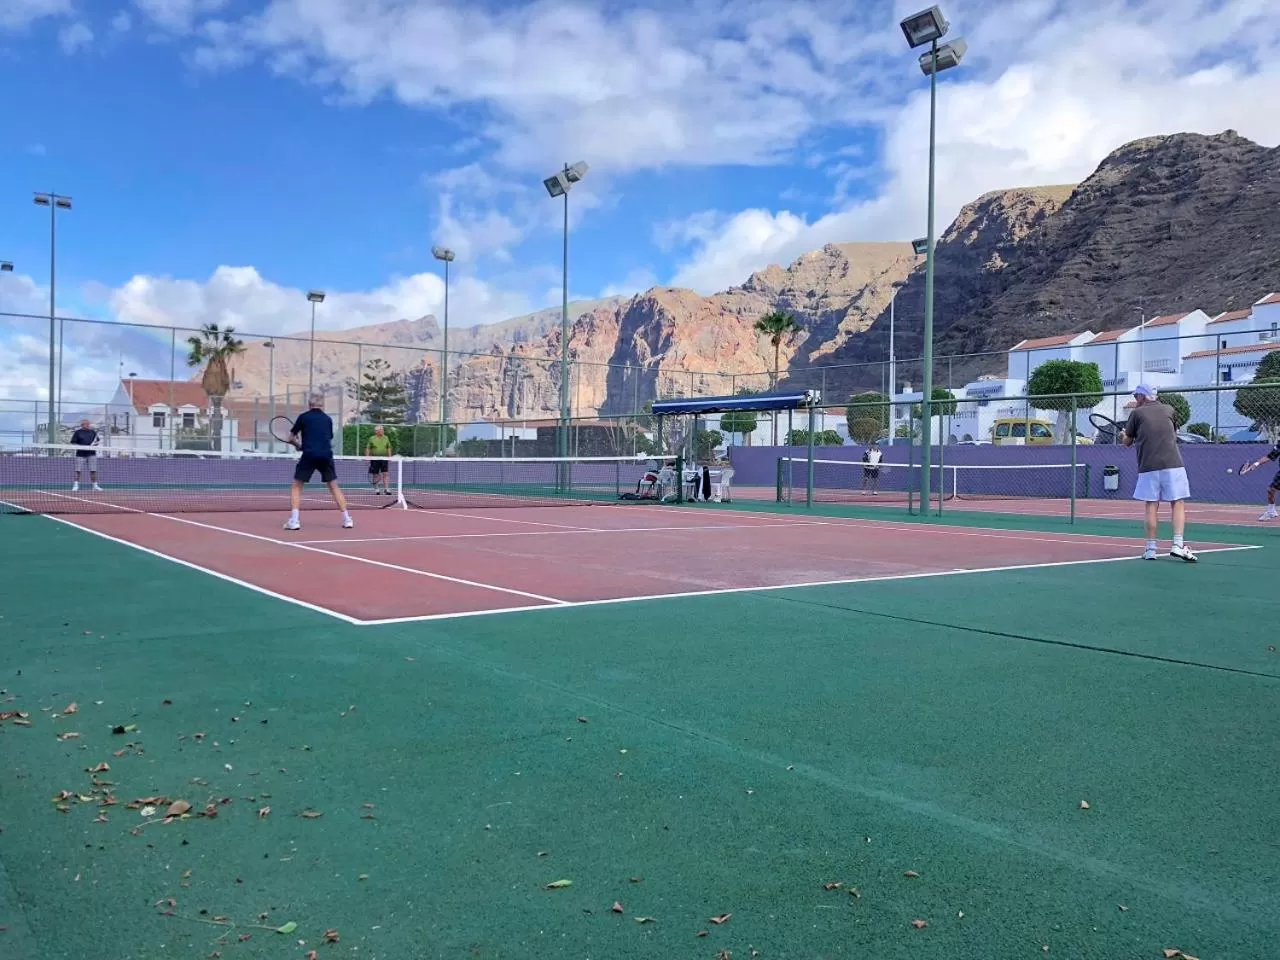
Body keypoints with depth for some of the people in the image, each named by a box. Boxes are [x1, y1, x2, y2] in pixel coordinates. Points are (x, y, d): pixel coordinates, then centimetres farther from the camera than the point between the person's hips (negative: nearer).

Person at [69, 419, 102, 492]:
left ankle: (95, 485, 8)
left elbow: (97, 441, 19)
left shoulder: (93, 432, 12)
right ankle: (76, 485, 3)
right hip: (81, 454, -2)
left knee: (93, 470, 2)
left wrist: (95, 444, -3)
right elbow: (73, 443, 1)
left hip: (91, 454, 2)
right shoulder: (77, 433, 2)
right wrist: (81, 446, -14)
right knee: (78, 470, -4)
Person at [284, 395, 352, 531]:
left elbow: (291, 438, 10)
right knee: (334, 486, 13)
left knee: (296, 486, 9)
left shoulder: (303, 417, 7)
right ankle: (347, 519, 8)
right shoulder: (328, 419, 16)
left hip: (309, 455, -2)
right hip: (326, 455, 2)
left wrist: (300, 445, 28)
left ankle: (294, 520, -4)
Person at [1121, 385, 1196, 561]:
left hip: (1148, 467, -1)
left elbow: (1127, 442, 13)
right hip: (1172, 464, 1)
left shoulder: (1137, 413, 6)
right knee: (1178, 504, 2)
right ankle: (1178, 545, -10)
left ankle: (1151, 549, 4)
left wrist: (1123, 435, 34)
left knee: (1152, 507, 3)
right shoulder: (1169, 410, 13)